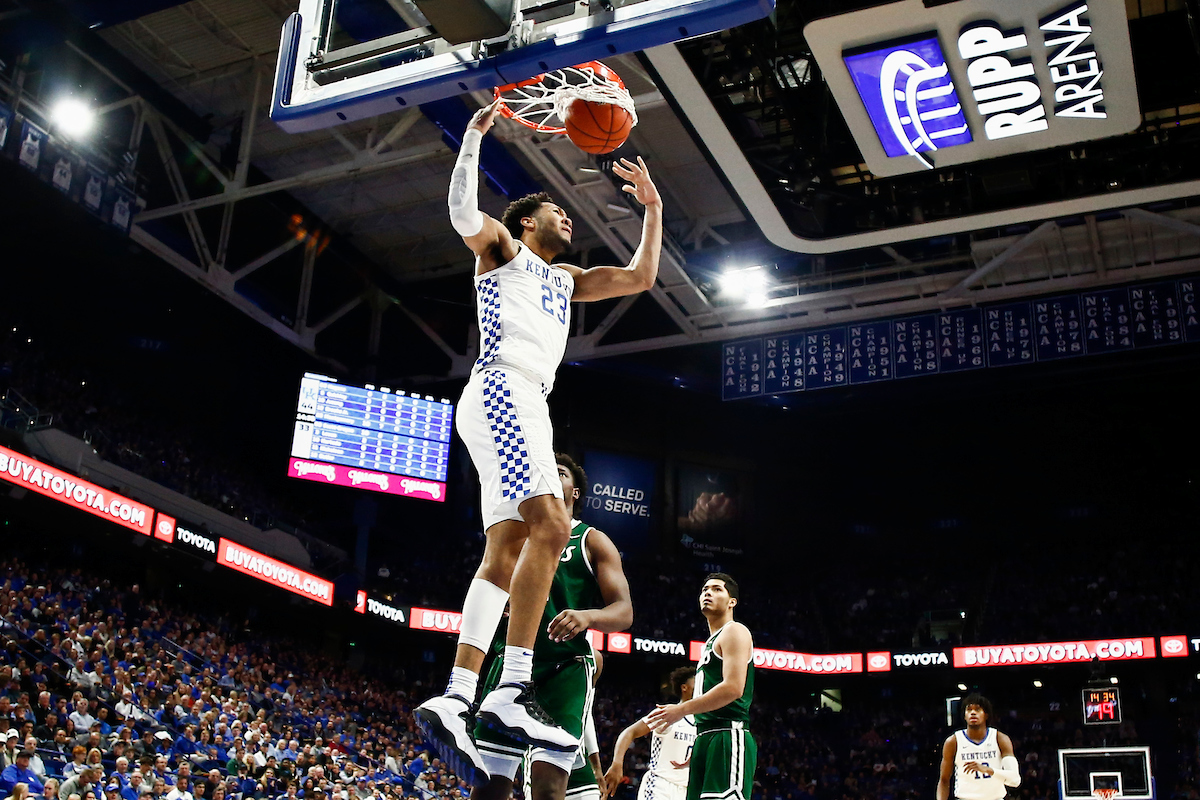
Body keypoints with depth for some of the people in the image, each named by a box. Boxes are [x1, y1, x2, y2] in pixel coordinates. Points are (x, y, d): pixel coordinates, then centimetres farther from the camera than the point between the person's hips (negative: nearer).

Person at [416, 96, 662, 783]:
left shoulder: (565, 281, 34)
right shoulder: (501, 248, 14)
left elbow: (642, 276, 33)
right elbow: (464, 213, -8)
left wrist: (653, 206, 30)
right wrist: (475, 137, -6)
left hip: (528, 406, 9)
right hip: (502, 391, -9)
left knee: (505, 554, -3)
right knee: (550, 526, -24)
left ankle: (454, 698, -9)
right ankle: (511, 691, -28)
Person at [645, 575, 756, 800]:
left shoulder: (735, 632, -1)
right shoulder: (710, 644, 27)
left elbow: (733, 688, -16)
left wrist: (682, 709, -13)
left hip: (728, 739, -10)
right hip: (705, 739, 10)